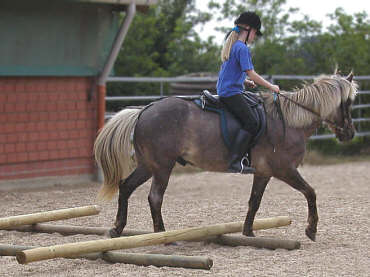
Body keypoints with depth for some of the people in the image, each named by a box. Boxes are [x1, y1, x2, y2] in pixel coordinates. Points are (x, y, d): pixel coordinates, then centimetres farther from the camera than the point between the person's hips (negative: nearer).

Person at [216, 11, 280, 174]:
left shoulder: (231, 46, 19)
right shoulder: (242, 48, -11)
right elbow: (251, 74, -15)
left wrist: (246, 82, 17)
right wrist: (271, 87, -5)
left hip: (223, 92, 11)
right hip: (232, 93, -11)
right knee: (251, 123, -19)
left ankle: (242, 155, 8)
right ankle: (235, 162, -29)